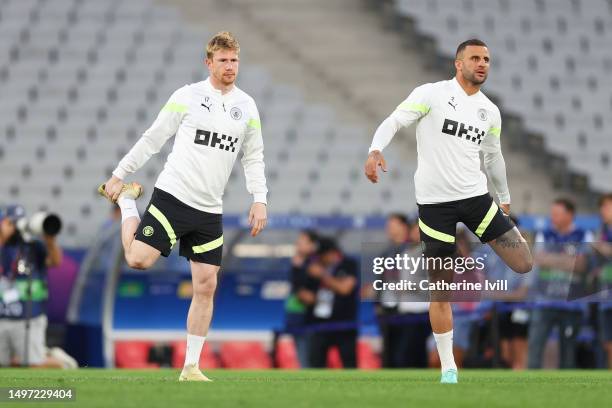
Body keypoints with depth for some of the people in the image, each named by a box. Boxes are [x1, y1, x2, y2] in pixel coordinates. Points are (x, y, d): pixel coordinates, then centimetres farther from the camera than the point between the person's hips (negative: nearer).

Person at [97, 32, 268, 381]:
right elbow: (153, 139, 3)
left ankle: (191, 368, 7)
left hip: (210, 209, 4)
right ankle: (127, 199, 15)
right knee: (139, 259, -15)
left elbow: (254, 158, 15)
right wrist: (119, 175, 3)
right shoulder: (188, 96, -2)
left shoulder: (247, 106, 10)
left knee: (206, 286, 0)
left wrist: (260, 200, 3)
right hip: (172, 195, -4)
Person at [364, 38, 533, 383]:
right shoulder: (432, 94, -6)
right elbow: (394, 122, -11)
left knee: (524, 264, -8)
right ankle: (449, 368, 12)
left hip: (476, 196, 4)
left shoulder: (490, 111, 10)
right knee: (442, 290, 0)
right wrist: (376, 151, -30)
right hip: (435, 201, -4)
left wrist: (505, 198, 31)